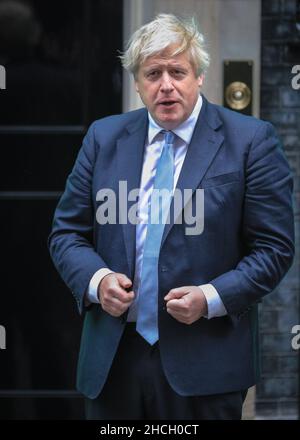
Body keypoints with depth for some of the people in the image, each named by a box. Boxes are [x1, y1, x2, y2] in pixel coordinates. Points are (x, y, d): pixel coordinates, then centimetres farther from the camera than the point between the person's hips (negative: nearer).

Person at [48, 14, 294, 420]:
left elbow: (274, 247, -3)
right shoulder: (104, 137, 8)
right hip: (112, 359, 3)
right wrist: (97, 278, -9)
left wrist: (211, 297, -16)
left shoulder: (250, 140, -2)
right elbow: (67, 233, 11)